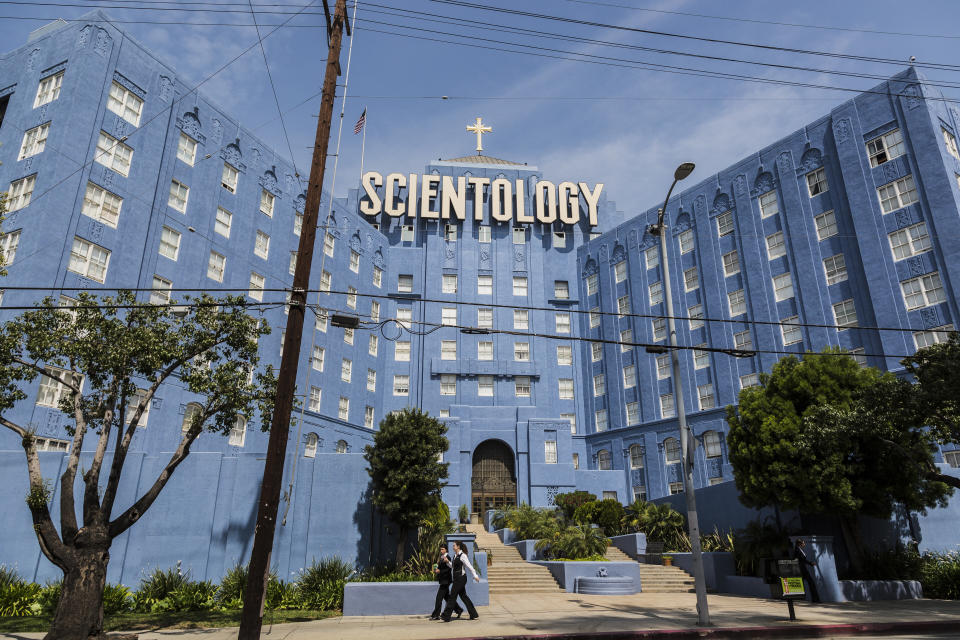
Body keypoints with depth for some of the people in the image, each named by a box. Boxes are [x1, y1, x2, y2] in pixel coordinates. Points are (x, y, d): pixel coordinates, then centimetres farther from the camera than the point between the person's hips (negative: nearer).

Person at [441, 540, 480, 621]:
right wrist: (448, 562, 4)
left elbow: (469, 566, -14)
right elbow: (453, 566, 21)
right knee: (463, 596, 13)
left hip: (461, 578, -9)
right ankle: (474, 614, 21)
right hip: (457, 578, 9)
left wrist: (475, 576, -15)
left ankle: (446, 616, -1)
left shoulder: (462, 555, -14)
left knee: (452, 596, -6)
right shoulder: (455, 555, 12)